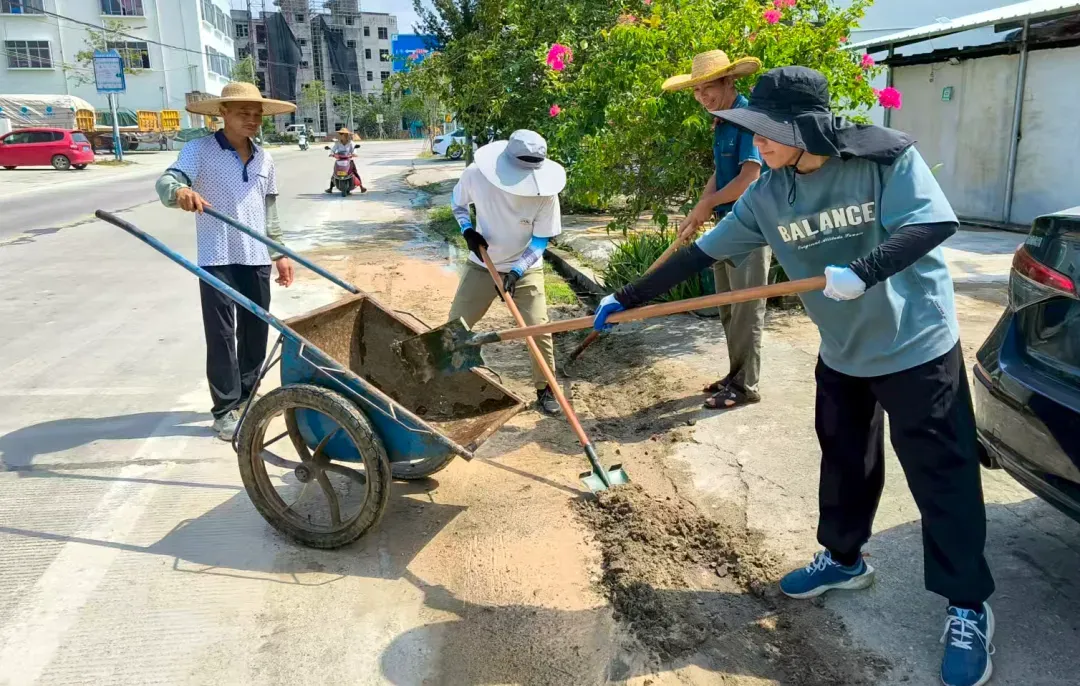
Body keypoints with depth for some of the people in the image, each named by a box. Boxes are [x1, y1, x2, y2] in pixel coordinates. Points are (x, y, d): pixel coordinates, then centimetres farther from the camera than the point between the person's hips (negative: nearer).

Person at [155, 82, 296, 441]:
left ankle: (248, 395, 28)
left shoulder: (264, 159, 11)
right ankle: (226, 408, 5)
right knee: (221, 334, -3)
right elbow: (166, 180, -20)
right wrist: (180, 190, -44)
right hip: (218, 258, -5)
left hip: (256, 258, 5)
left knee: (256, 330, 11)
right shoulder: (200, 150, -5)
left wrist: (279, 253, 17)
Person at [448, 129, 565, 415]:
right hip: (482, 265, 2)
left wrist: (517, 271, -26)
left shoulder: (545, 193, -23)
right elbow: (457, 203, 2)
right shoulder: (475, 175, -20)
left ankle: (546, 389, 11)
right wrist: (468, 231, -17)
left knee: (538, 328, -9)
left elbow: (540, 240, -14)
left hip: (526, 269, -2)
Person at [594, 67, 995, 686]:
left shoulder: (887, 157, -17)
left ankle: (968, 608, 16)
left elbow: (934, 222, -25)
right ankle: (843, 559, 40)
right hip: (841, 351, 5)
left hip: (917, 345, -5)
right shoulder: (768, 196, -4)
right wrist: (628, 299, -2)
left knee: (941, 475, 1)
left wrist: (863, 272, -39)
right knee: (845, 462, 18)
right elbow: (702, 253, -2)